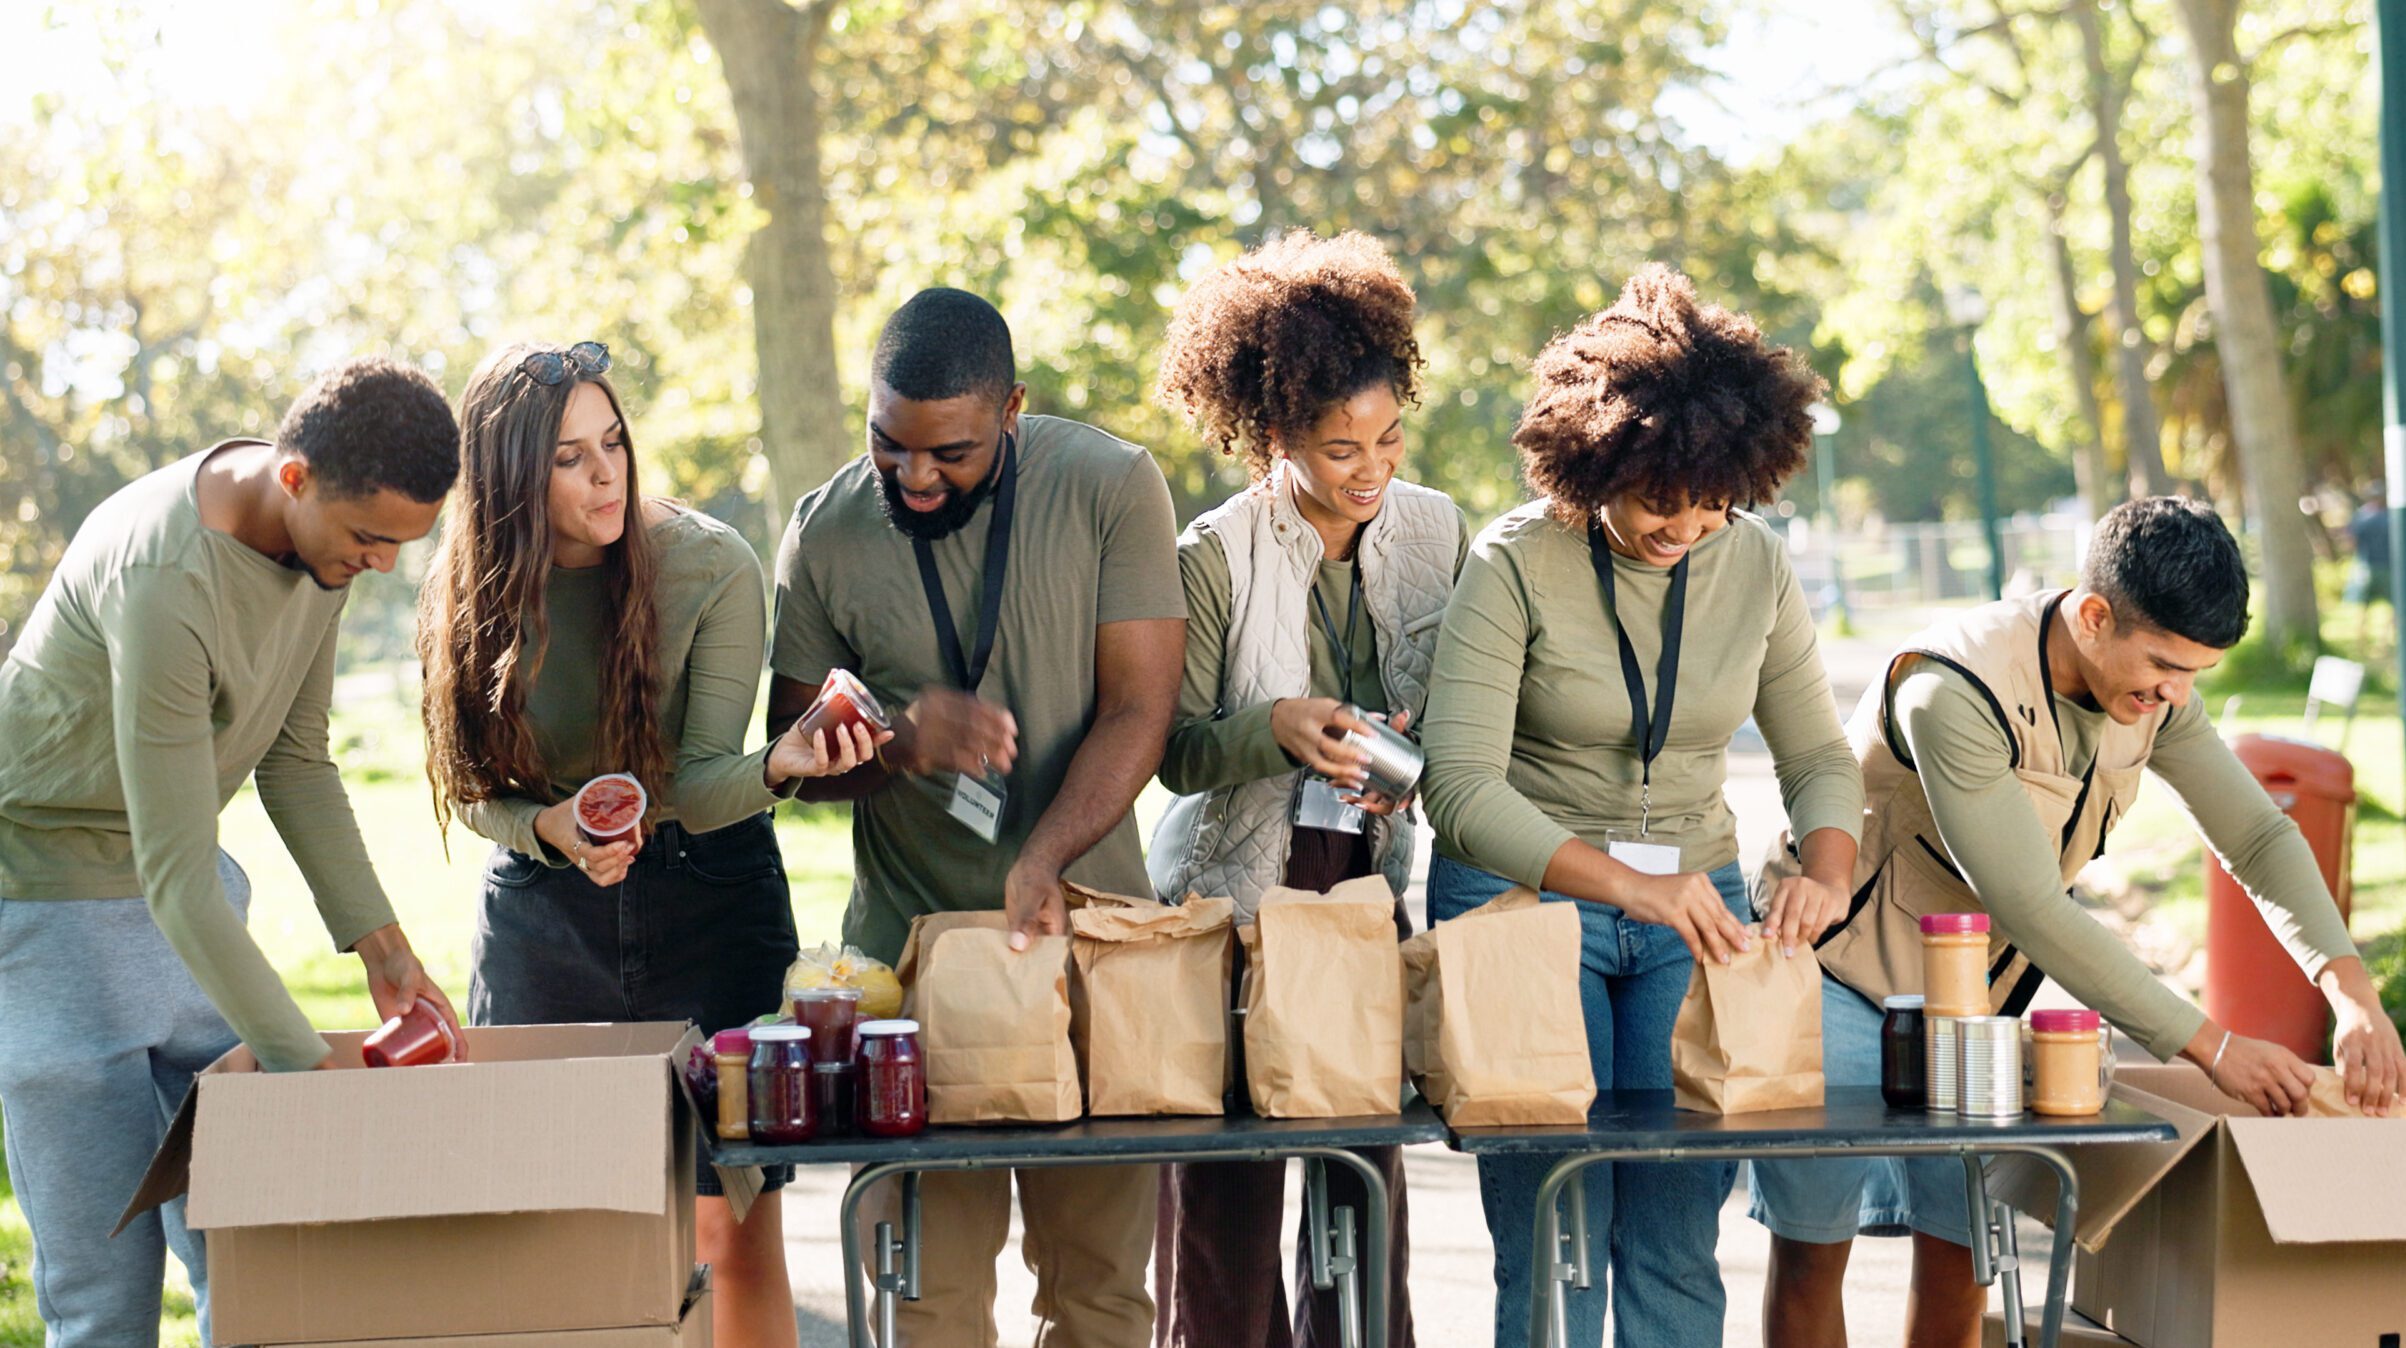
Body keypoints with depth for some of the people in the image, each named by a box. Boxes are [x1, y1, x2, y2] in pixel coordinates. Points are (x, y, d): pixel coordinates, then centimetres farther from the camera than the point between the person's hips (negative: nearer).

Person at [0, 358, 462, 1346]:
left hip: (188, 896, 8)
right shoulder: (166, 582, -32)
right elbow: (175, 884, -31)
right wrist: (311, 1070, -29)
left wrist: (377, 940, 0)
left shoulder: (324, 529, -5)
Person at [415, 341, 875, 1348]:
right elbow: (475, 792, 0)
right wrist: (553, 830, -22)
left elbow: (698, 787, -15)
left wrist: (778, 765, -37)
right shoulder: (468, 594, -7)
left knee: (735, 1234, -4)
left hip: (708, 897, -2)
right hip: (539, 914, 2)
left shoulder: (709, 565, -14)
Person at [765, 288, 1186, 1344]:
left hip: (1087, 931, -1)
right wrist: (903, 740, -14)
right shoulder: (826, 535, 1)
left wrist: (1043, 863, -21)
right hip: (908, 941, 1)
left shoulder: (1110, 487, -4)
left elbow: (1138, 710, -7)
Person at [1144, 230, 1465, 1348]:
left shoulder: (1436, 533, 4)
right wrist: (1273, 728, -25)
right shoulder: (1213, 558, -8)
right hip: (1236, 884, -3)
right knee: (1222, 1195, -4)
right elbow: (1176, 751, -6)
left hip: (1376, 881, 4)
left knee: (1369, 1172, 5)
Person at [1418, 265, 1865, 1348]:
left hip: (1693, 905, 4)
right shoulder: (1515, 566, -12)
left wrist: (1824, 874, -13)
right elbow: (1462, 791, -19)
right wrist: (1627, 885, -31)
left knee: (1678, 1245, 0)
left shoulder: (1755, 567, 2)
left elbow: (1818, 756, 9)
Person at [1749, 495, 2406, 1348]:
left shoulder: (2154, 685, -9)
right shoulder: (1957, 694, -33)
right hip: (1838, 974, -7)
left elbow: (2257, 835, -5)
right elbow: (2032, 910, -33)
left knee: (1959, 1248, 3)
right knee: (1813, 1245, -3)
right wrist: (2207, 1046, -31)